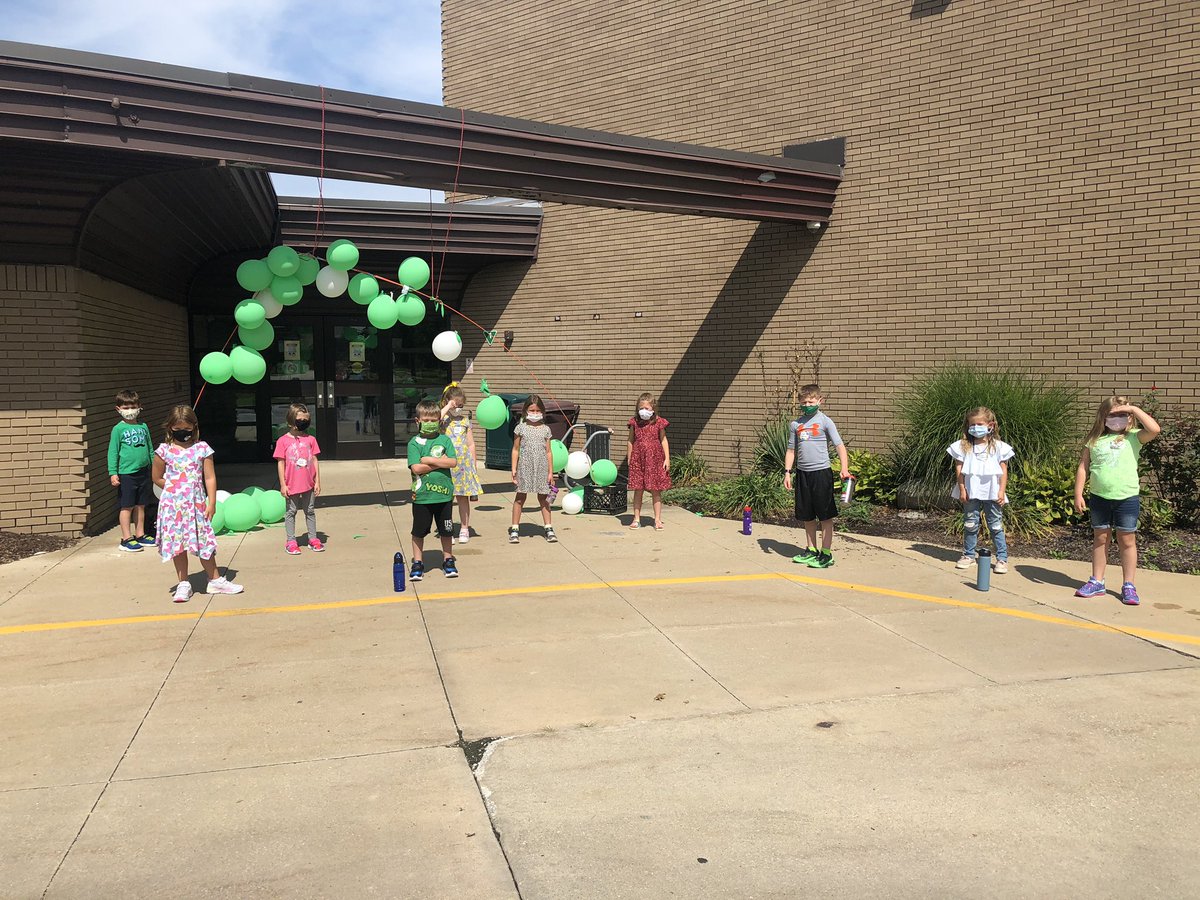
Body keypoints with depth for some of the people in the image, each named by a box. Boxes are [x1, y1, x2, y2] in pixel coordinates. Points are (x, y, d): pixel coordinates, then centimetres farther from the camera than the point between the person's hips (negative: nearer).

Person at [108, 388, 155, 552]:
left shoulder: (143, 426, 9)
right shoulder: (118, 429, -5)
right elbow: (113, 452, -6)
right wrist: (113, 473, -11)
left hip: (143, 472, 5)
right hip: (126, 473, -5)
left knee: (140, 506, 13)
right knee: (127, 507, 1)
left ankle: (140, 535, 23)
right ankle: (127, 539, 7)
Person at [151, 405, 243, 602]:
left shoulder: (202, 449, -2)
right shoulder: (164, 451, -2)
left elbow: (210, 477, -2)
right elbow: (157, 478, 8)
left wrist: (211, 502, -5)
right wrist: (175, 488, 3)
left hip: (197, 504, 0)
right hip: (173, 504, 0)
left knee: (204, 542, 6)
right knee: (177, 543, 6)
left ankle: (215, 580, 18)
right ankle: (183, 584, 16)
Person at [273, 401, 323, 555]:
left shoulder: (310, 439, 2)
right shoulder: (283, 441, -6)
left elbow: (315, 461, 5)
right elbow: (281, 463, -4)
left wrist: (317, 481, 2)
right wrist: (283, 484, -6)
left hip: (309, 484, 2)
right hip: (292, 484, -2)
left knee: (310, 511, 12)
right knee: (291, 512, 8)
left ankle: (313, 539, 20)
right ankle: (290, 542, 15)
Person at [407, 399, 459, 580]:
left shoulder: (445, 440, 3)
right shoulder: (414, 443, -3)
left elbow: (453, 462, -8)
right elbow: (416, 468, -14)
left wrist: (429, 460, -13)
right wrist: (440, 462, -11)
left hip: (444, 493, 2)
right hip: (422, 495, -1)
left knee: (446, 530, 12)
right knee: (419, 531, 8)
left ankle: (448, 560, 27)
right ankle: (418, 563, 22)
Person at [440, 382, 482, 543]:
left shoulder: (465, 420, 9)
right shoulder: (443, 418, 0)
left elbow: (471, 444, 13)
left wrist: (473, 464, 10)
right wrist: (447, 408, -18)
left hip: (464, 462, 3)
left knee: (463, 497, 8)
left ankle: (464, 529, 17)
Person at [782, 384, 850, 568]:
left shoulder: (825, 421, -5)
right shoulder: (795, 424, 9)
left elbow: (839, 445, -10)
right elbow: (791, 450, 16)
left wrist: (844, 468, -21)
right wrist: (787, 472, 7)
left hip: (821, 472, -5)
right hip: (802, 473, 5)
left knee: (825, 515, 1)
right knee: (807, 515, 13)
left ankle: (826, 553, 7)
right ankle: (811, 550, 25)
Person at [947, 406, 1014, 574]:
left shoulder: (998, 447, 0)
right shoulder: (964, 446, 1)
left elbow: (1004, 471, 0)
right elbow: (959, 469, 1)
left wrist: (1002, 491, -6)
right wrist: (962, 489, -5)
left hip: (992, 492, -1)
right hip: (971, 492, 1)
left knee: (996, 525, 4)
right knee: (970, 524, 10)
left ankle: (1002, 558, 10)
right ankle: (968, 555, 21)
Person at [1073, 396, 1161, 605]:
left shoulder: (1133, 437, -1)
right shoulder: (1094, 440, 5)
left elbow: (1154, 429, -21)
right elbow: (1083, 468, 5)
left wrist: (1134, 408, -14)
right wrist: (1078, 495, 0)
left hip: (1127, 498, -2)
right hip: (1099, 498, 2)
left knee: (1127, 541, 6)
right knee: (1100, 539, 12)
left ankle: (1128, 586, 15)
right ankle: (1097, 582, 22)